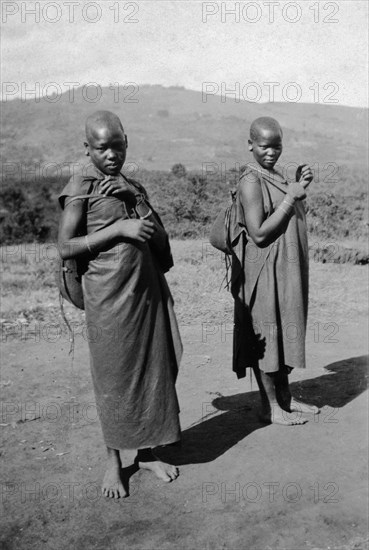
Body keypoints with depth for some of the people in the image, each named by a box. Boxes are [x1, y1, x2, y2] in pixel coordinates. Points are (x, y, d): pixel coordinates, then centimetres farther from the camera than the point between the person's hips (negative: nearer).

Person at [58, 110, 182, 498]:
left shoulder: (134, 188, 15)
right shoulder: (81, 190, -3)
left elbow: (160, 242, 21)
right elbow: (65, 247, -11)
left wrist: (149, 228, -1)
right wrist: (119, 229, -17)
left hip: (148, 290, 6)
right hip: (109, 297, -6)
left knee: (154, 370, 8)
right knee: (113, 376, 3)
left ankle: (146, 452, 24)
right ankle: (114, 460, 21)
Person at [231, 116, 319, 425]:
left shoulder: (277, 177, 11)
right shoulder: (251, 182, -16)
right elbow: (259, 234, -21)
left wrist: (301, 187, 4)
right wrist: (291, 197, -18)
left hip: (287, 272, 9)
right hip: (265, 272, -9)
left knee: (285, 333, 15)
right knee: (266, 335, 1)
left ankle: (285, 397, 29)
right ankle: (270, 406, 15)